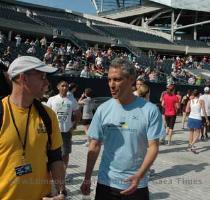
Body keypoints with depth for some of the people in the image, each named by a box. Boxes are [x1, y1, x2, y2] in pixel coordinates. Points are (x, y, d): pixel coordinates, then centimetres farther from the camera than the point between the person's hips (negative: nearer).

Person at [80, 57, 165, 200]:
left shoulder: (150, 110, -9)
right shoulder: (103, 109, -3)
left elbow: (153, 147, -9)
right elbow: (94, 146, 2)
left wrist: (139, 176, -20)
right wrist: (87, 178, 0)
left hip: (137, 185, -2)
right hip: (106, 183, 2)